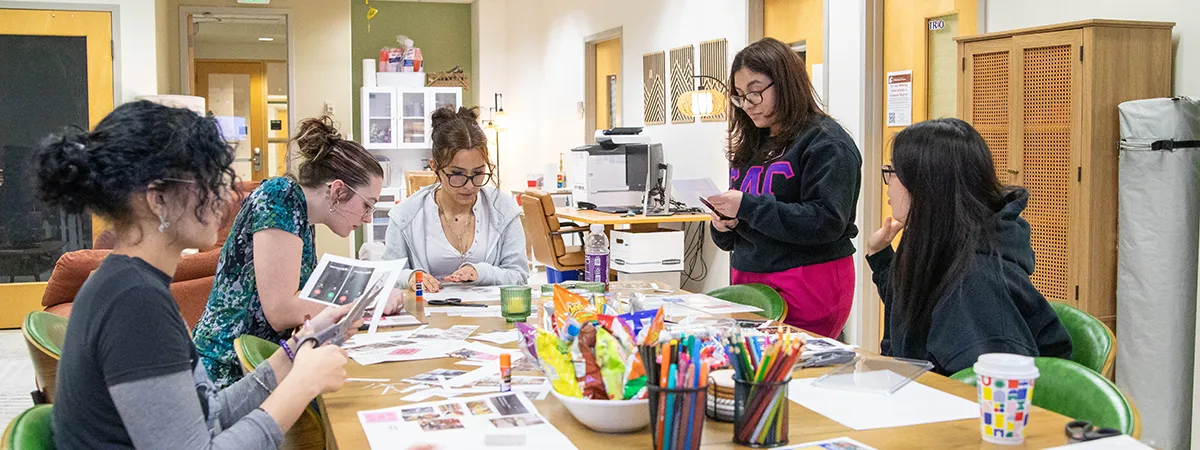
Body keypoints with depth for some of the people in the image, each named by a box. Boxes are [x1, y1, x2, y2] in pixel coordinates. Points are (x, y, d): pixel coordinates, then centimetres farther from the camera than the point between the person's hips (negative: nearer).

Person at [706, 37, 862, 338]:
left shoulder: (825, 142, -6)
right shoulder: (750, 146, 16)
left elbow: (826, 221, -18)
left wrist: (747, 206, -19)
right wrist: (723, 225, -1)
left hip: (806, 290, -6)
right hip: (748, 281, 6)